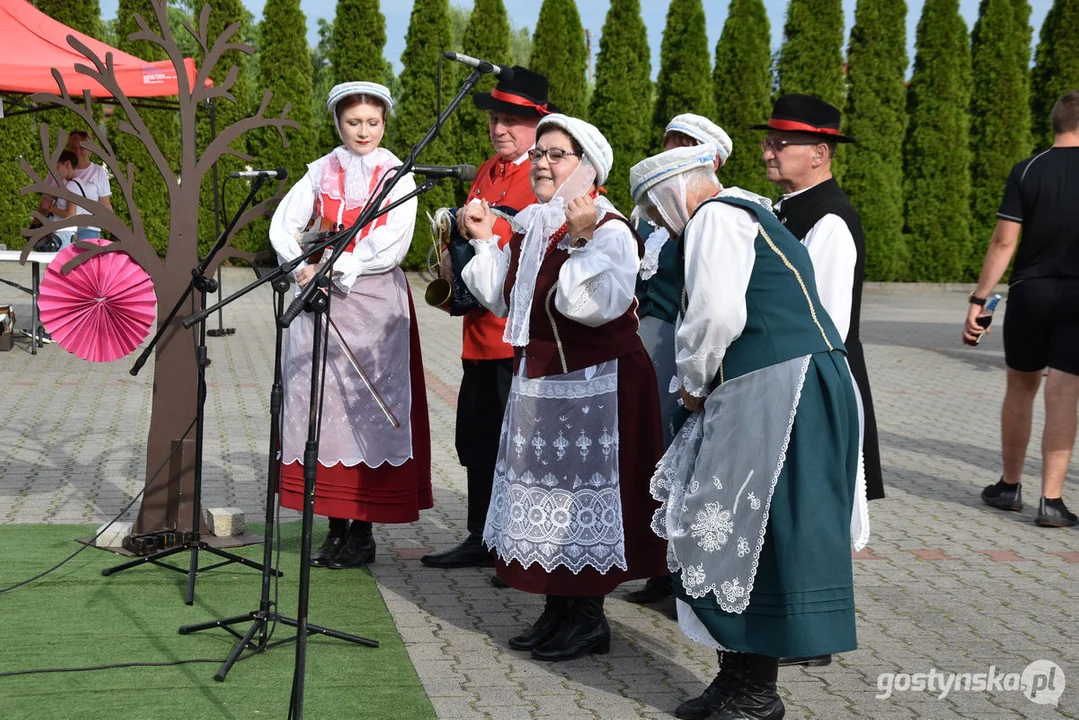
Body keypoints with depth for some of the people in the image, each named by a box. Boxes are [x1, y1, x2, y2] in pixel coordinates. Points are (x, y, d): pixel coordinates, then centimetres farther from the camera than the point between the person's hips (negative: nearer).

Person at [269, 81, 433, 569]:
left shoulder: (396, 175, 2)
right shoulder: (321, 171, 12)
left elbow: (393, 246, -9)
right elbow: (283, 225, 5)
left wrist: (332, 267, -15)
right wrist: (306, 268, -12)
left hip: (375, 303, -3)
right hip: (320, 303, 3)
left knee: (367, 406, -5)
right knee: (324, 404, 1)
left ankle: (362, 533, 3)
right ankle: (336, 528, 10)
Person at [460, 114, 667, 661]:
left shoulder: (610, 230, -14)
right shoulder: (529, 226, 11)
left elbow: (598, 305, -29)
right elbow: (502, 298, 18)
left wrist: (584, 239, -33)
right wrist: (483, 240, 10)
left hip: (594, 384, -9)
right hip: (537, 379, 9)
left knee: (582, 487, -3)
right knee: (543, 488, 13)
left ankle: (588, 618, 9)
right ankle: (556, 610, 25)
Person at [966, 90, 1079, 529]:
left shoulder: (1027, 172, -3)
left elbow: (1004, 242, -8)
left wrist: (978, 300, -5)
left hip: (1029, 294, 1)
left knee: (1020, 389, 14)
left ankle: (1010, 487, 24)